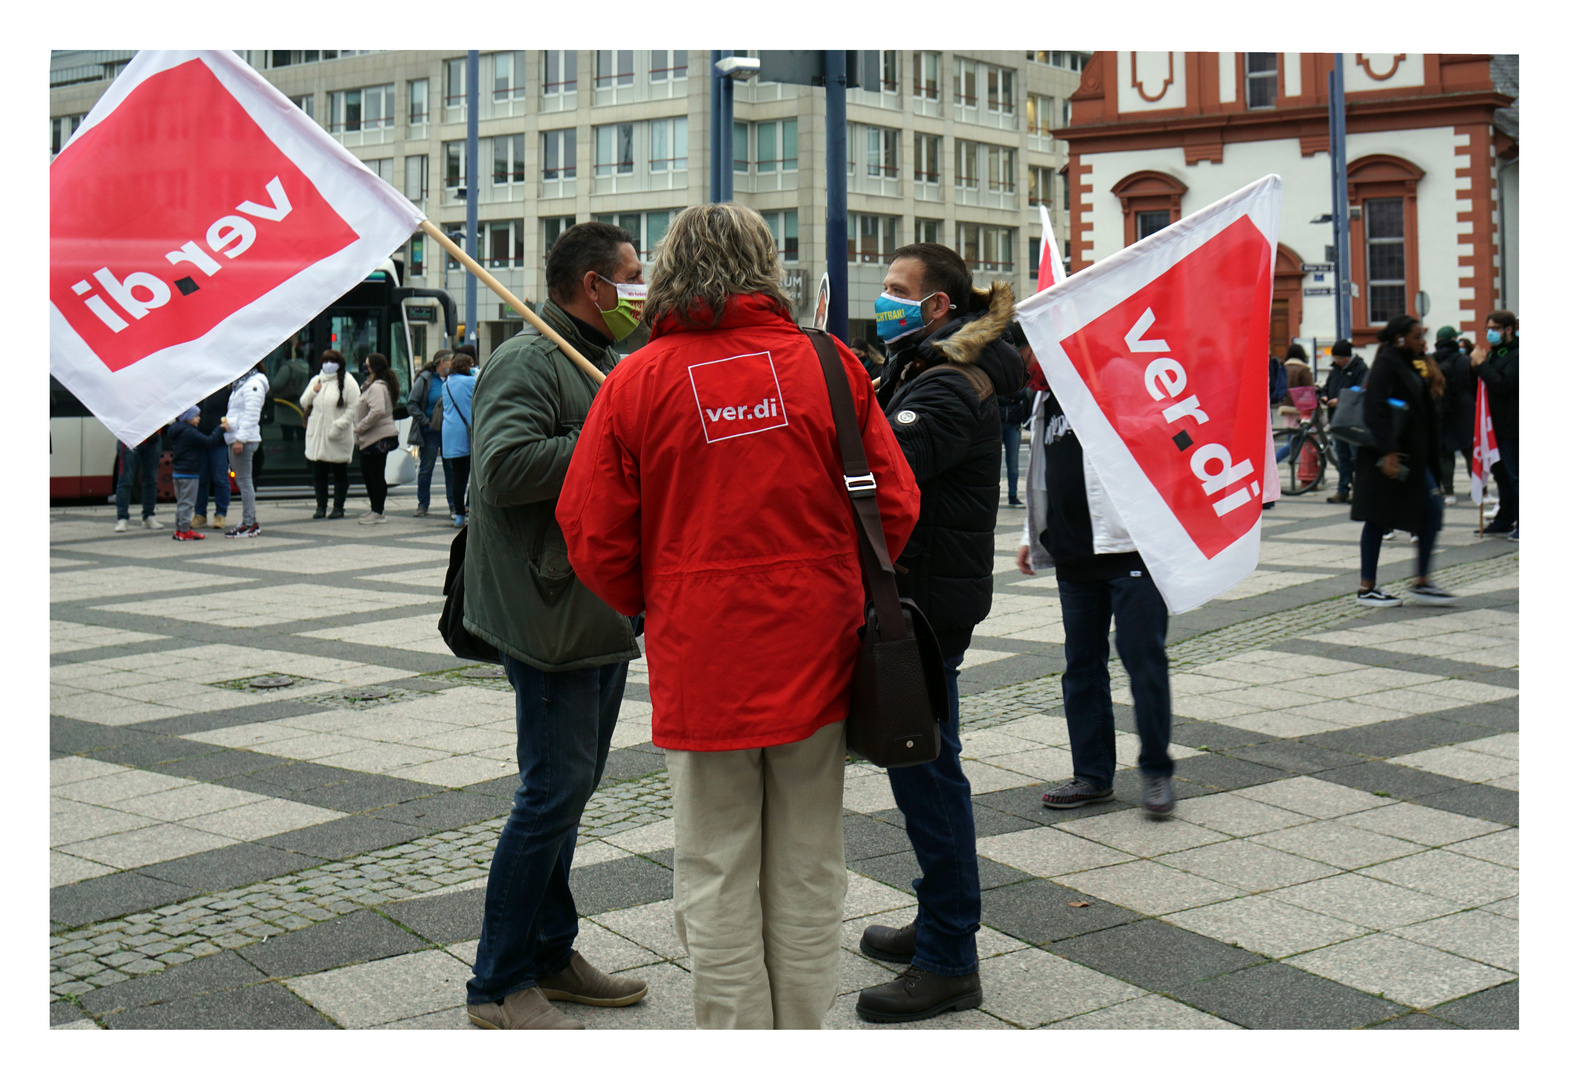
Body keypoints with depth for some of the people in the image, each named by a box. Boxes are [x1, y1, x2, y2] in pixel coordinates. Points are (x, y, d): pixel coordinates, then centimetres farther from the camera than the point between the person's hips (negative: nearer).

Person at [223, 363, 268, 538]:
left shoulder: (253, 384, -12)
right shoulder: (241, 383, 19)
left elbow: (251, 415, -18)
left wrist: (240, 439, -22)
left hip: (245, 439, -10)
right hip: (236, 438, 10)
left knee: (244, 480, -9)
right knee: (241, 480, 12)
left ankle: (249, 525, -8)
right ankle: (249, 522, 17)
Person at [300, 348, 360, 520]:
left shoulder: (348, 382, -4)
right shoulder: (316, 380, 15)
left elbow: (353, 407, -10)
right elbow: (303, 403, 17)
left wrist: (338, 426, -18)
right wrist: (313, 392, -3)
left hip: (338, 437, -5)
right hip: (316, 435, 5)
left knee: (339, 473, 2)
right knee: (318, 473, 7)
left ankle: (338, 507, 9)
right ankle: (321, 507, 15)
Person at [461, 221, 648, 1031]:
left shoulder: (608, 365, 19)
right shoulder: (528, 362, -13)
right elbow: (505, 467, -28)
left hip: (604, 615, 10)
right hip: (552, 617, -10)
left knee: (567, 784, 16)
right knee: (554, 790, -8)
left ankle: (550, 955, 28)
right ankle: (499, 986, 2)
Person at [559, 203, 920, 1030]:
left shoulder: (636, 380, -5)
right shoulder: (827, 365, -2)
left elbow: (591, 535, -2)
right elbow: (895, 505, 0)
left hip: (699, 660, -1)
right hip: (814, 652, 2)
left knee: (717, 875, 9)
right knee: (806, 868, 13)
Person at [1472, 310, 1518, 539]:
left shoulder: (1517, 355, -13)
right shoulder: (1494, 353, 15)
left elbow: (1502, 385, -22)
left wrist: (1481, 365, -17)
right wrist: (1476, 365, 0)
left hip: (1511, 427, -9)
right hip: (1497, 426, 9)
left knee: (1515, 476, -6)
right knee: (1501, 475, 13)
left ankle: (1522, 523, -1)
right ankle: (1504, 521, 19)